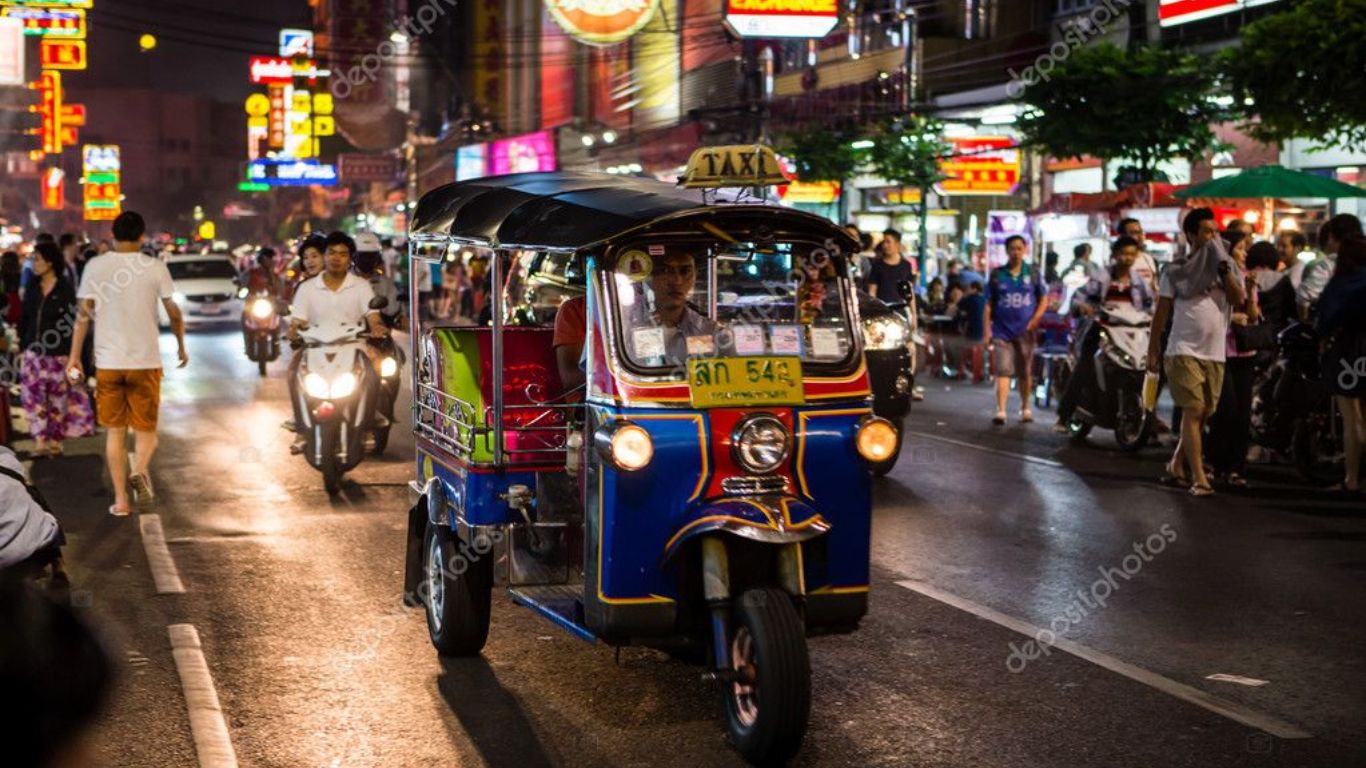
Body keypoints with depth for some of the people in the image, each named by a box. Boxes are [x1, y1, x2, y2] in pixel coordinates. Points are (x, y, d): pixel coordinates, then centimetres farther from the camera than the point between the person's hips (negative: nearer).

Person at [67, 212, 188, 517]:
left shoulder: (95, 267, 0)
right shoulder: (155, 267, -3)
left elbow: (84, 314, -2)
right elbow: (174, 312, 1)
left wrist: (74, 358, 3)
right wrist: (181, 346, 16)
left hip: (108, 362, 1)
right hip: (146, 360, -1)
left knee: (115, 431, 11)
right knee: (146, 428, 10)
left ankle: (121, 499, 7)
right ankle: (140, 470, -20)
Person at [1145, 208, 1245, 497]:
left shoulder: (1226, 268, 11)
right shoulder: (1176, 271, 3)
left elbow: (1238, 298, -5)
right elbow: (1162, 313, 3)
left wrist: (1223, 268, -10)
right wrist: (1153, 351, -1)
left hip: (1215, 354, 4)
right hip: (1184, 350, -4)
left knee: (1203, 414, 9)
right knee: (1193, 411, -11)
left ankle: (1177, 467, 25)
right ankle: (1199, 478, -12)